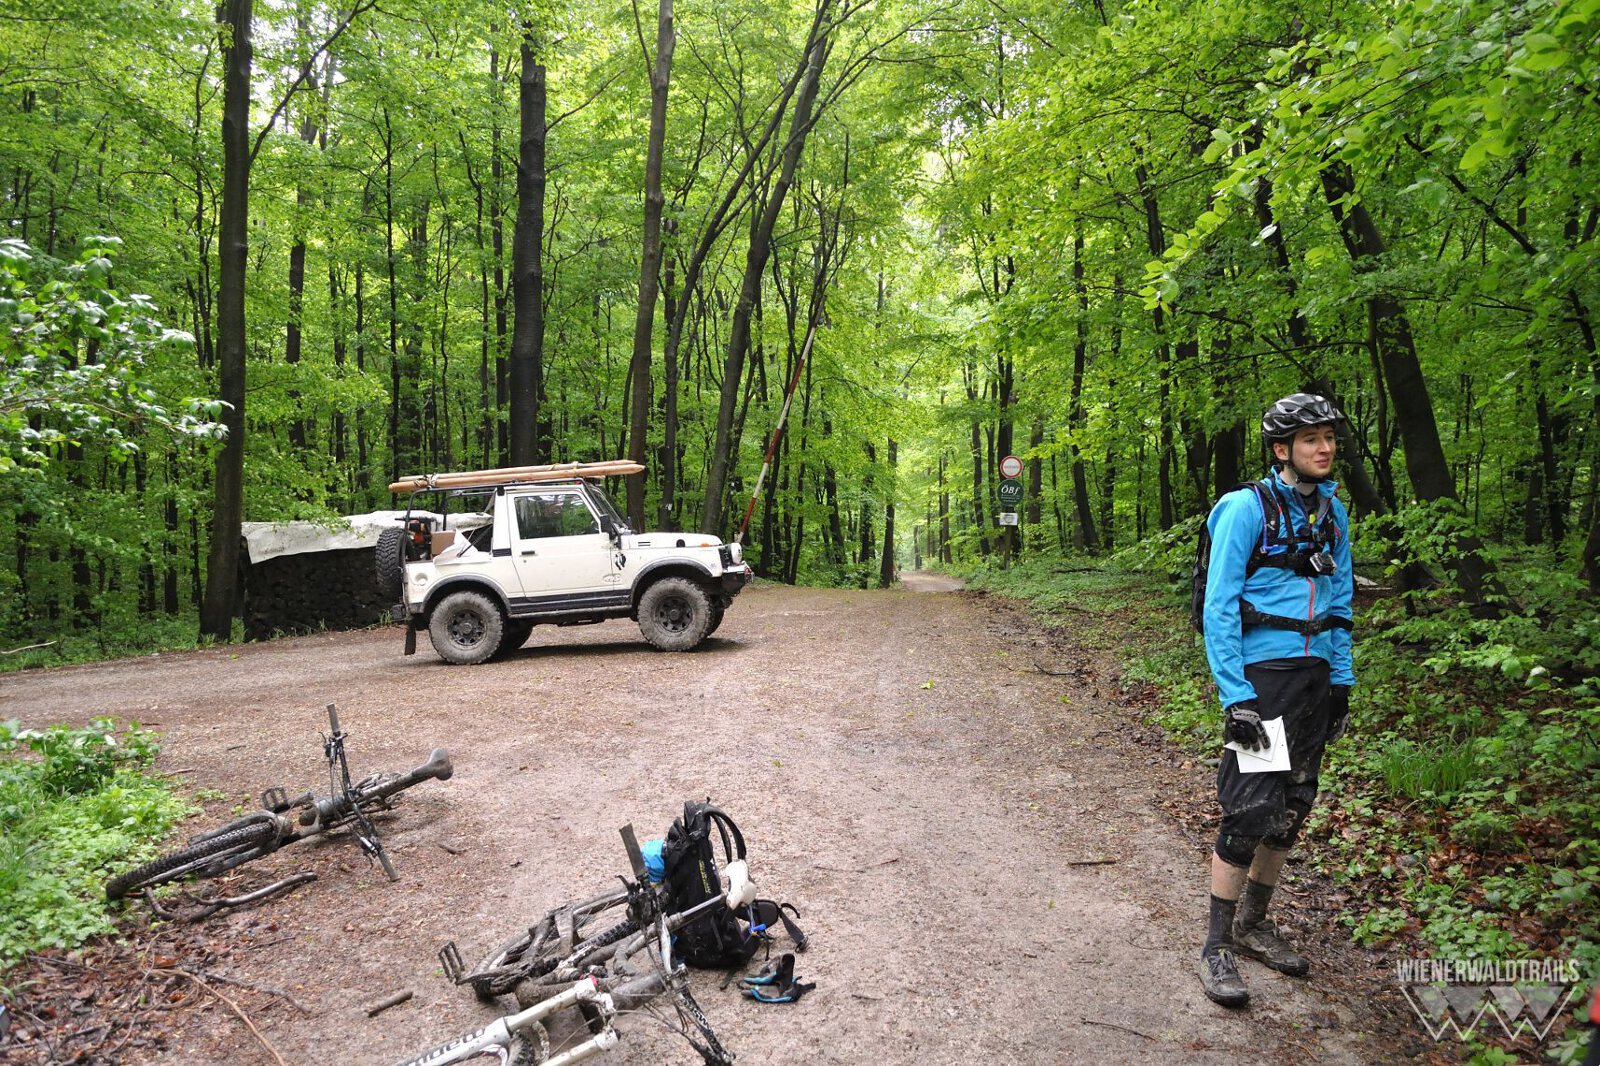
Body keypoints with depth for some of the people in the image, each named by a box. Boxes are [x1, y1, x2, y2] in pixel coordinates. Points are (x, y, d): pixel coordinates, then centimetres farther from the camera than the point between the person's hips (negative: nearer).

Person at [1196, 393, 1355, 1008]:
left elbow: (1339, 601, 16)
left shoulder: (1331, 512, 9)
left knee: (1293, 807, 13)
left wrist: (1341, 682, 11)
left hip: (1313, 675, 7)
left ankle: (1253, 925, 30)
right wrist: (1234, 697, -19)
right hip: (1260, 674, -7)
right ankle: (1216, 947, 5)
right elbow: (1219, 607, -14)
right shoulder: (1246, 508, -12)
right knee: (1252, 810, -9)